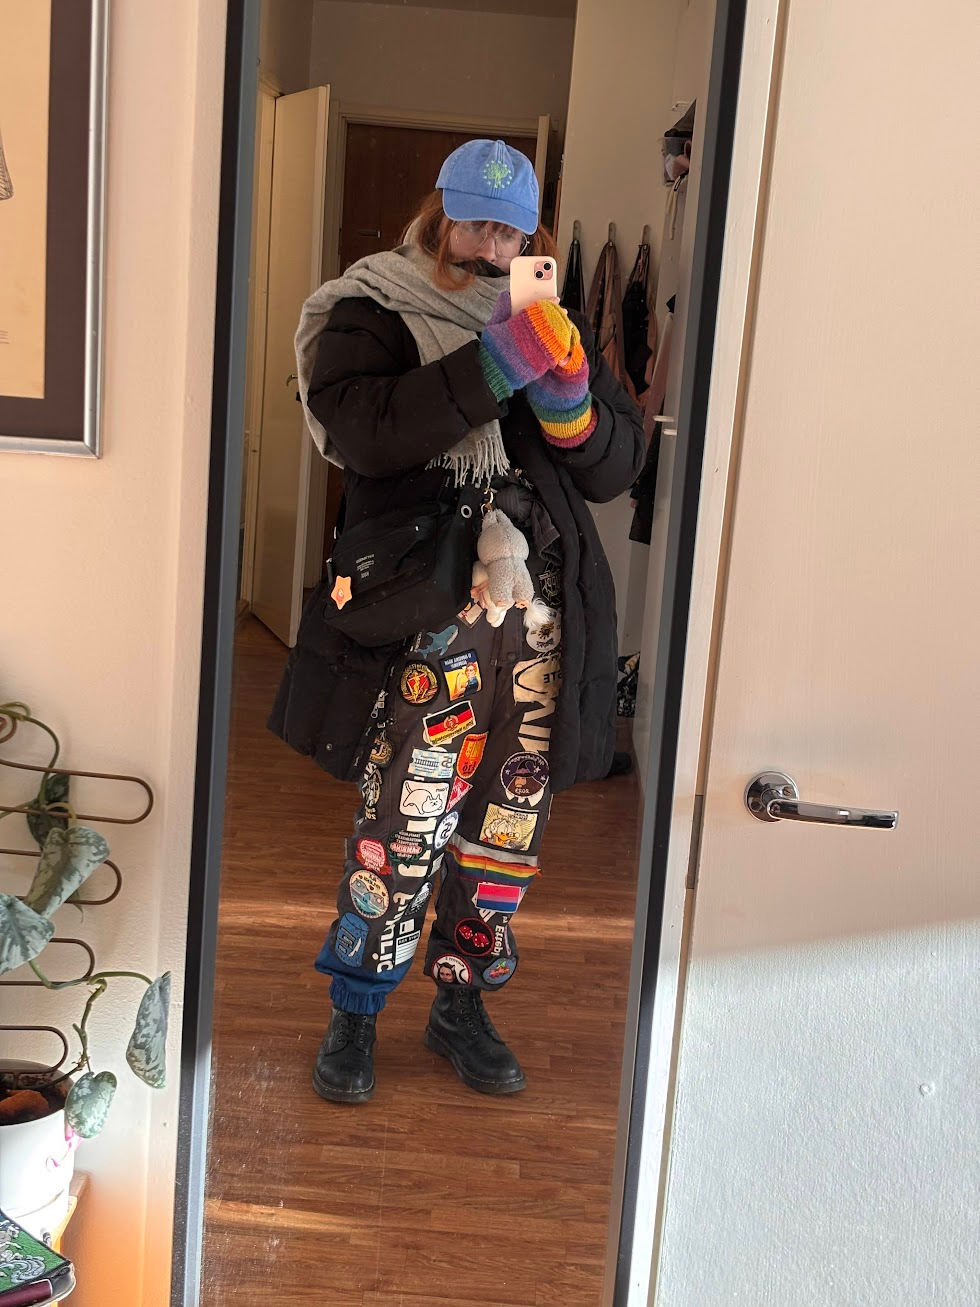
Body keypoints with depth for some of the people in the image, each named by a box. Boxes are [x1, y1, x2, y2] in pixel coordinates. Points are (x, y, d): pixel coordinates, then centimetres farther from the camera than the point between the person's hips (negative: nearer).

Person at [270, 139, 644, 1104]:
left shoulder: (553, 324, 16)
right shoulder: (373, 314, 3)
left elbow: (616, 468, 11)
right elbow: (364, 433, -16)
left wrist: (569, 402, -9)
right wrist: (488, 370, -22)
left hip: (540, 607, 5)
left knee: (512, 811, 9)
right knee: (407, 813, -9)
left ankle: (462, 1004, 27)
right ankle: (354, 1014, 11)